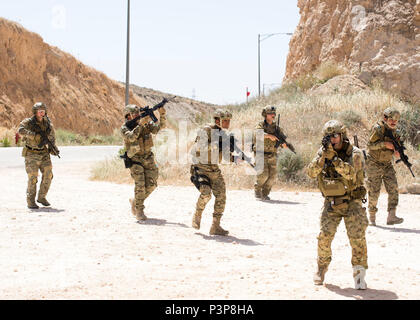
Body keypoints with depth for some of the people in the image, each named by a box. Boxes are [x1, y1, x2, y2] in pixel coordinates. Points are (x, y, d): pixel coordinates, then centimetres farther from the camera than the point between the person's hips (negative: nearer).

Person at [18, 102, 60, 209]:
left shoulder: (48, 124, 3)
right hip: (31, 154, -4)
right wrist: (37, 135, -34)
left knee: (48, 175, -5)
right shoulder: (28, 122, -10)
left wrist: (54, 149, -4)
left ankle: (41, 197, 13)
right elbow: (20, 131, -30)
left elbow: (52, 138, 14)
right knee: (33, 178, -9)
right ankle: (30, 201, 3)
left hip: (44, 153, 4)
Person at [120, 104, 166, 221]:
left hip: (148, 158, 5)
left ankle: (135, 201, 23)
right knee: (140, 184, -15)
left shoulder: (147, 124, 3)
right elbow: (131, 137, -29)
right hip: (135, 159, -5)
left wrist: (162, 115, -23)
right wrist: (140, 124, -34)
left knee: (151, 184, 0)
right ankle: (139, 211, -3)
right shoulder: (125, 128, -10)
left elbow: (160, 126, -6)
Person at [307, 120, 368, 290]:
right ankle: (321, 269, 13)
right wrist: (324, 154, -22)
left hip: (352, 202, -2)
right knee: (324, 236, -9)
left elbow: (350, 173, -25)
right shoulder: (322, 152, 3)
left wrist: (333, 156, -32)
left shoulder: (355, 154, -8)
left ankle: (359, 274, -3)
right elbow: (312, 172, -10)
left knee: (357, 237, -14)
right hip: (331, 204, 2)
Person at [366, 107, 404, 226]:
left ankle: (391, 216, -15)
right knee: (374, 191, -2)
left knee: (393, 188, -11)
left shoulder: (394, 131, 4)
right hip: (374, 164, -6)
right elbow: (370, 145, -20)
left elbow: (396, 146, 11)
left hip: (387, 164, 6)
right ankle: (372, 217, 14)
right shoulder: (378, 128, -15)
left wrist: (396, 152, -12)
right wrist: (385, 144, -31)